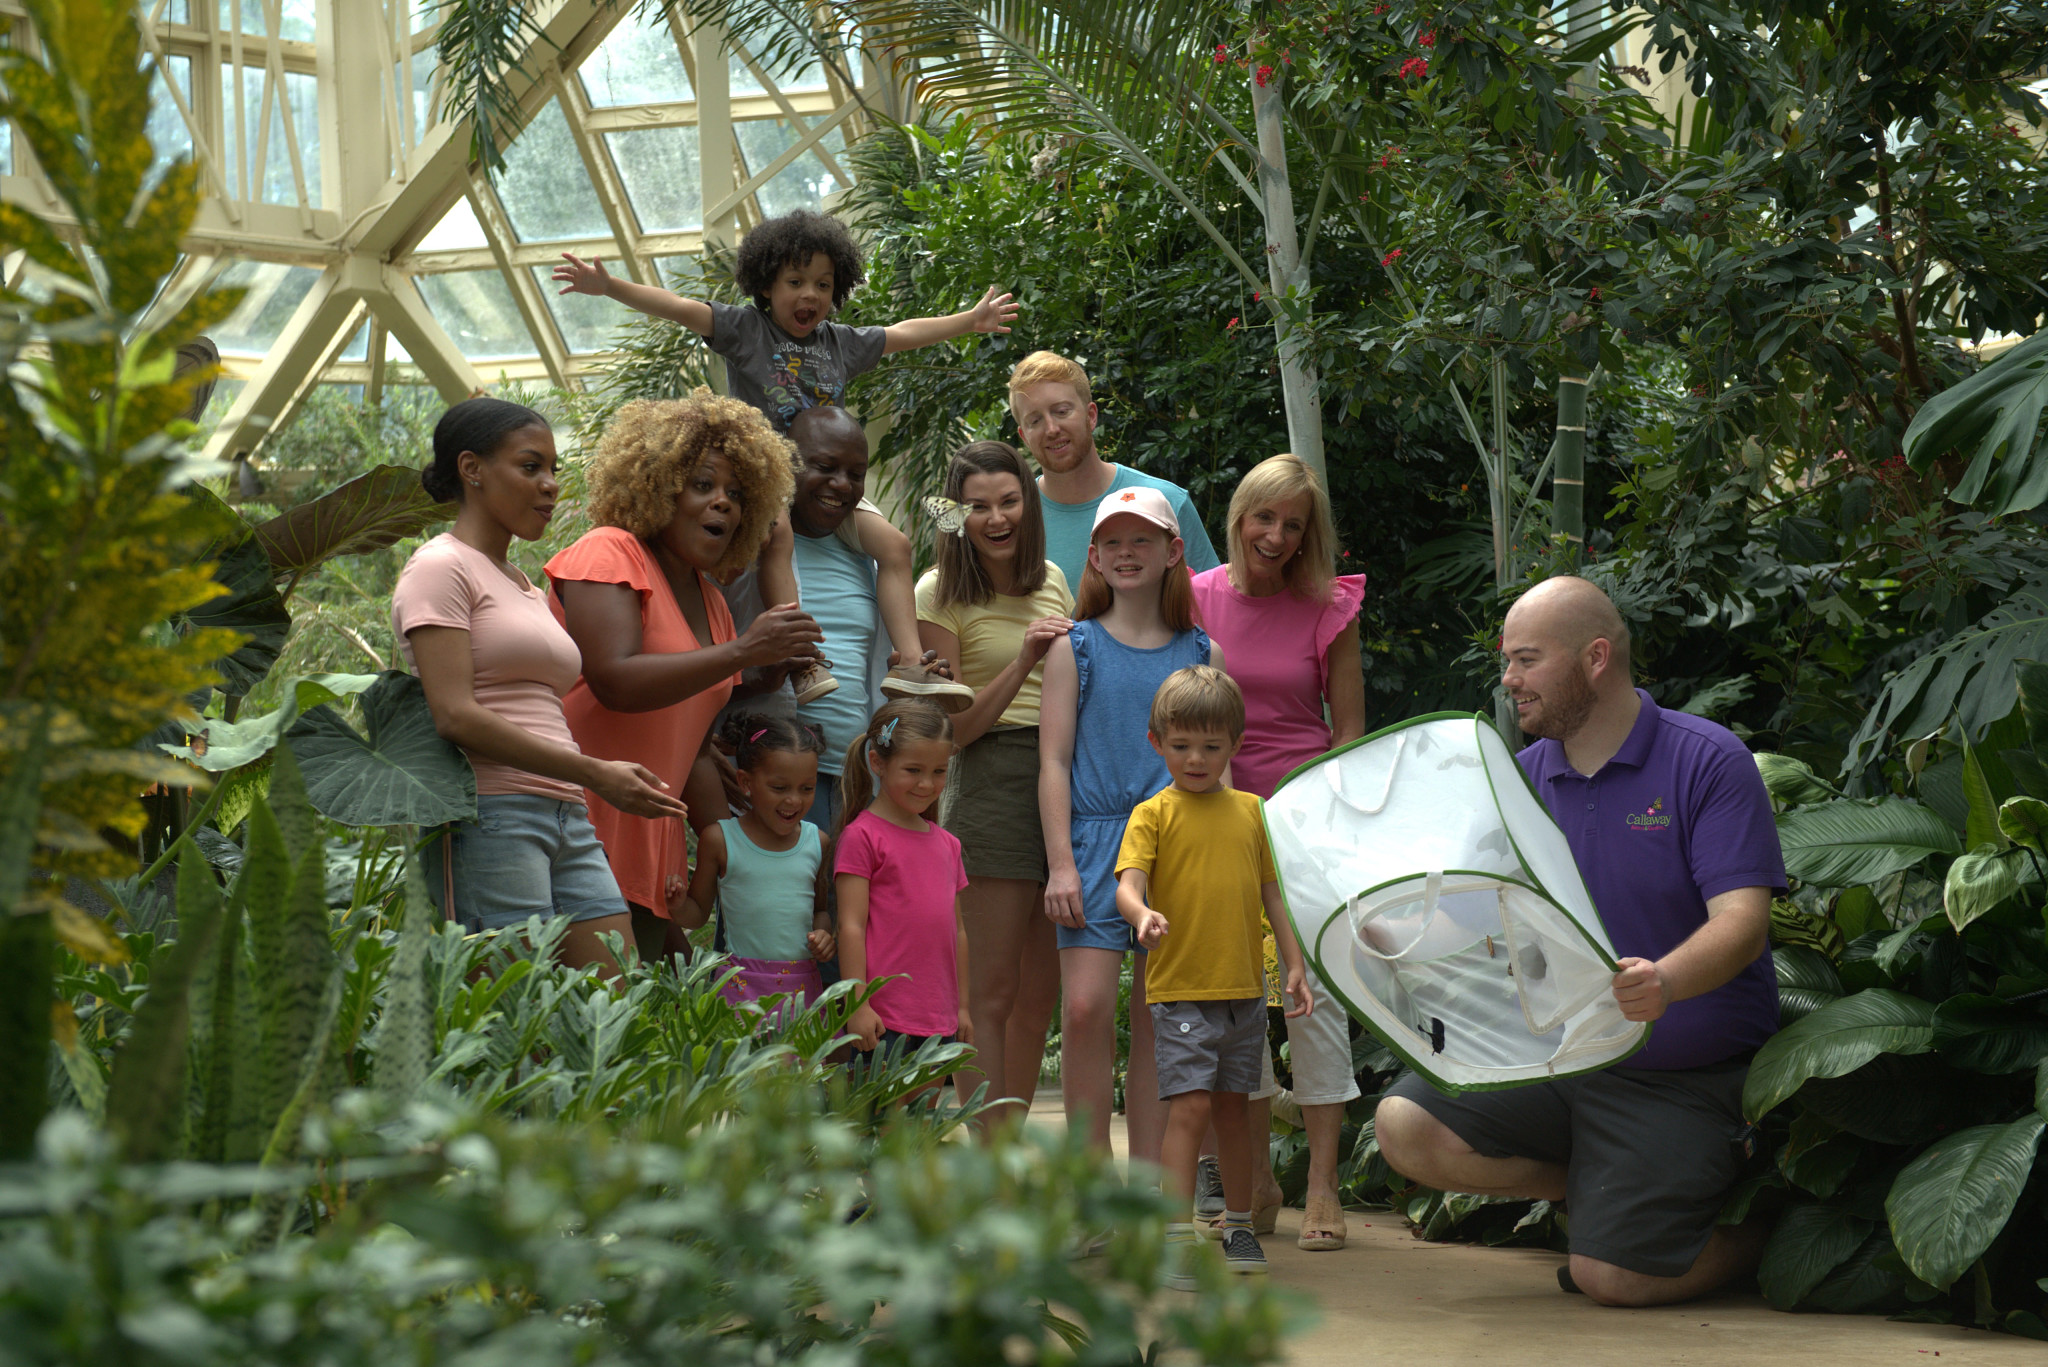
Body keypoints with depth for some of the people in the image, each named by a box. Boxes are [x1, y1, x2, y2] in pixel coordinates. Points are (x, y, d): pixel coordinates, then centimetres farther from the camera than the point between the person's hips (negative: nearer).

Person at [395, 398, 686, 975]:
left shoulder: (525, 587, 26)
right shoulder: (441, 569, -1)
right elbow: (455, 717, -12)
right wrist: (595, 774, -13)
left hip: (567, 819, 8)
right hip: (488, 818, -8)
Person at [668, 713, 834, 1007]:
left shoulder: (818, 842, 9)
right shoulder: (720, 839, 0)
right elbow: (698, 913, 8)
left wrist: (824, 933, 1)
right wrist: (677, 904, -12)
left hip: (805, 983, 3)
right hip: (744, 985, -3)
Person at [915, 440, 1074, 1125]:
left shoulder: (1052, 581, 14)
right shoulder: (940, 594, -3)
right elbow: (953, 728, -9)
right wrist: (1023, 662, -18)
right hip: (993, 781, -6)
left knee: (1037, 997, 9)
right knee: (991, 997, -7)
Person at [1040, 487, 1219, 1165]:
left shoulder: (1202, 654, 11)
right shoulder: (1075, 647, 7)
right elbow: (1054, 761, 3)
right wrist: (1060, 863, -6)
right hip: (1095, 837, -1)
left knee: (1157, 1020, 3)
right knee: (1085, 1008, -12)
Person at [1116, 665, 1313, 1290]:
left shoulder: (1251, 811, 10)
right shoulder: (1153, 814, -1)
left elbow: (1272, 892, 14)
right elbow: (1128, 882, -13)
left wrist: (1294, 964, 9)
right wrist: (1142, 913, -35)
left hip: (1244, 987, 4)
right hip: (1180, 989, -4)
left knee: (1232, 1104, 13)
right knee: (1189, 1105, -12)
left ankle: (1238, 1226, 26)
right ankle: (1176, 1238, -12)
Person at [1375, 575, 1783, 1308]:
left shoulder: (1708, 762, -10)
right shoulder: (1522, 776, 7)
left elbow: (1743, 924, -20)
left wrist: (1663, 982, -41)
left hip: (1682, 1078, -5)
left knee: (1611, 1274, -18)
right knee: (1406, 1125, -18)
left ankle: (1753, 1231, 15)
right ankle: (1601, 1187, 5)